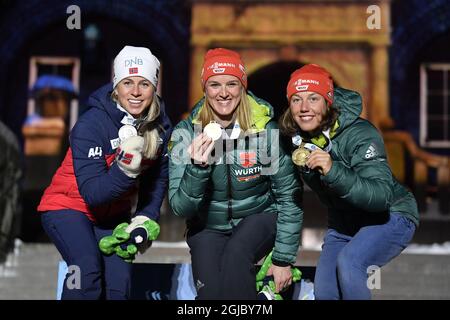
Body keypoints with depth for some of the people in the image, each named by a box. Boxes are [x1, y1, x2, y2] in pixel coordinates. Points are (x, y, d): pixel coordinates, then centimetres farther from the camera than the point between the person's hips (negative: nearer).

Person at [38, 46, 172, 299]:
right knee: (88, 270, -28)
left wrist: (144, 219, -11)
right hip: (68, 206, -4)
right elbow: (92, 194, -29)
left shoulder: (161, 126, -10)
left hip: (114, 213, 4)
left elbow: (158, 178, 2)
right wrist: (124, 168, -44)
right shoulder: (91, 125, -25)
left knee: (119, 285, -10)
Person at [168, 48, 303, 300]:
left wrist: (284, 259, -8)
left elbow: (289, 196, -7)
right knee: (210, 292, -19)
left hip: (259, 216, -1)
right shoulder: (187, 133, -13)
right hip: (208, 226, 1)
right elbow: (181, 208, -16)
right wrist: (197, 168, -35)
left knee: (236, 253, -31)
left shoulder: (266, 129, -15)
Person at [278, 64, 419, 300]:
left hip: (389, 216, -7)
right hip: (343, 222, 7)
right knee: (323, 291, 3)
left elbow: (381, 196, -39)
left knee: (349, 262, -31)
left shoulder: (359, 135, -27)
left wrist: (334, 172, -50)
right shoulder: (297, 138, -9)